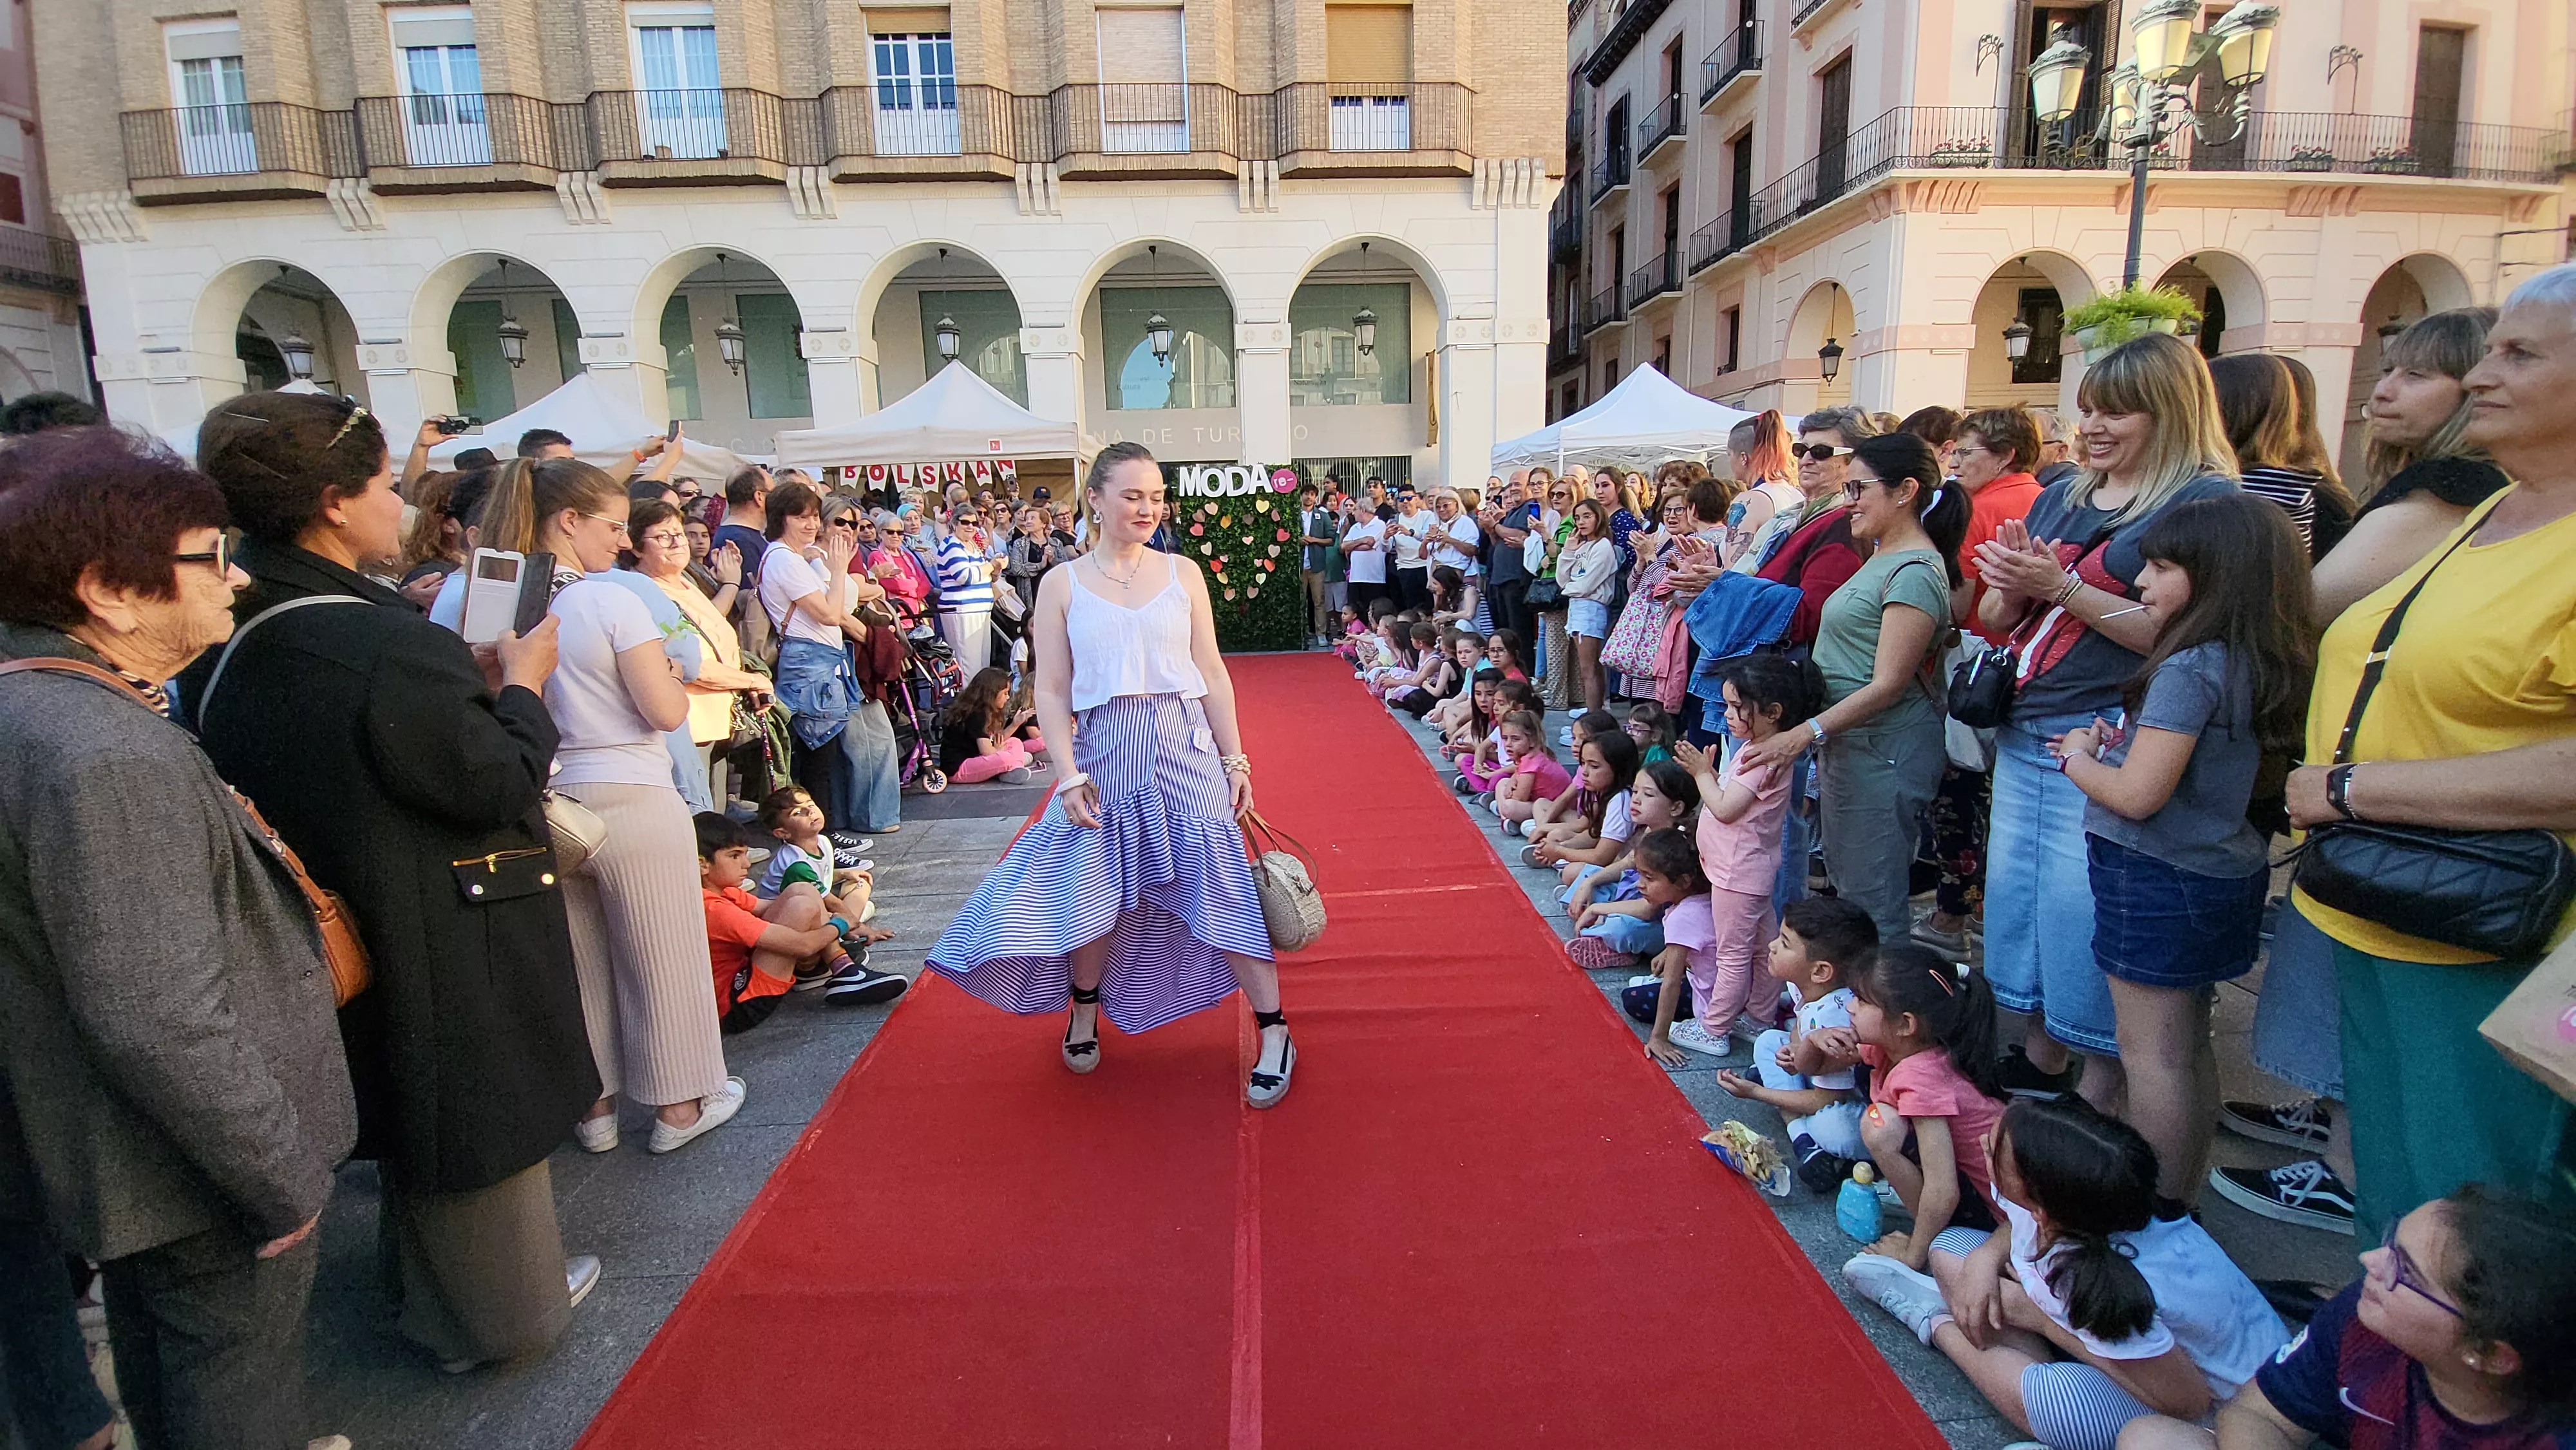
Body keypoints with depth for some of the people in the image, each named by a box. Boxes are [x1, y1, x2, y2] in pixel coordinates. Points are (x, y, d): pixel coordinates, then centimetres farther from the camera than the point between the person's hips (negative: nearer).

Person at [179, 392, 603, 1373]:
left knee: (410, 1120, 27)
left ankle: (420, 1292, 48)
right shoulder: (382, 643, -30)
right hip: (447, 958, -8)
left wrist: (471, 689, 5)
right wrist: (521, 685, -8)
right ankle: (498, 1315, 33)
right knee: (477, 1124, 12)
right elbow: (495, 782, -23)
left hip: (349, 944, 9)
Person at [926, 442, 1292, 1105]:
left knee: (1222, 890, -1)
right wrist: (1069, 775, -8)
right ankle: (1084, 1014, 36)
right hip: (1104, 756, 0)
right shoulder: (1061, 585, 2)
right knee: (1094, 895, 9)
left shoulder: (1183, 573, 5)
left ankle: (1274, 1035, 10)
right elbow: (1052, 691, 0)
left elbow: (1212, 674, 6)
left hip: (1186, 750, 0)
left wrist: (1235, 759, 4)